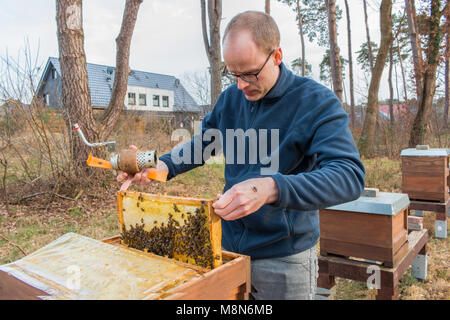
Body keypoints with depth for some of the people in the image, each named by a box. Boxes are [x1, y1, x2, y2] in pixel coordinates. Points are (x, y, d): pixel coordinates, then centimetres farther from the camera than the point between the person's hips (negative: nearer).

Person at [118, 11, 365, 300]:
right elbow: (203, 143, 15)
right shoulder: (230, 98, 2)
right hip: (228, 247, 5)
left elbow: (350, 175, -28)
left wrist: (271, 189, -43)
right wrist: (164, 165, -4)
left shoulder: (317, 102, -16)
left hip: (285, 258, -4)